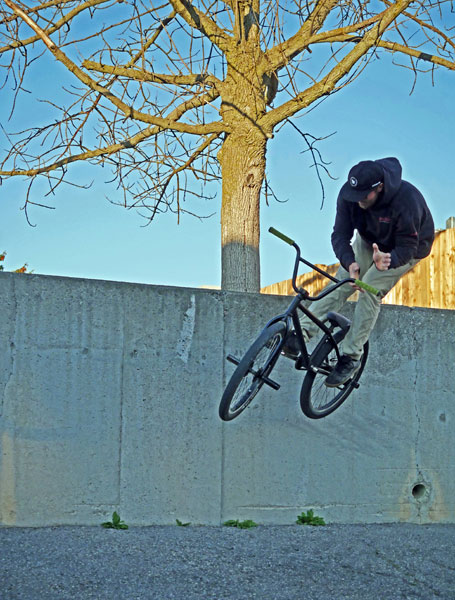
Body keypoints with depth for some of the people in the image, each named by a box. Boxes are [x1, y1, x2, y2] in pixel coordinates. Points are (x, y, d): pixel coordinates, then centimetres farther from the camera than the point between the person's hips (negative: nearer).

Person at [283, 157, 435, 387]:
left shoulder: (407, 201, -39)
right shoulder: (349, 195, -27)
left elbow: (407, 247, -33)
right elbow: (340, 235, -26)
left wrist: (387, 260, -55)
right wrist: (350, 263, -45)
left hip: (405, 249, -4)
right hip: (369, 241, 4)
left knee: (370, 291, -20)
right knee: (340, 284, -13)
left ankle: (351, 357, -12)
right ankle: (300, 332, -19)